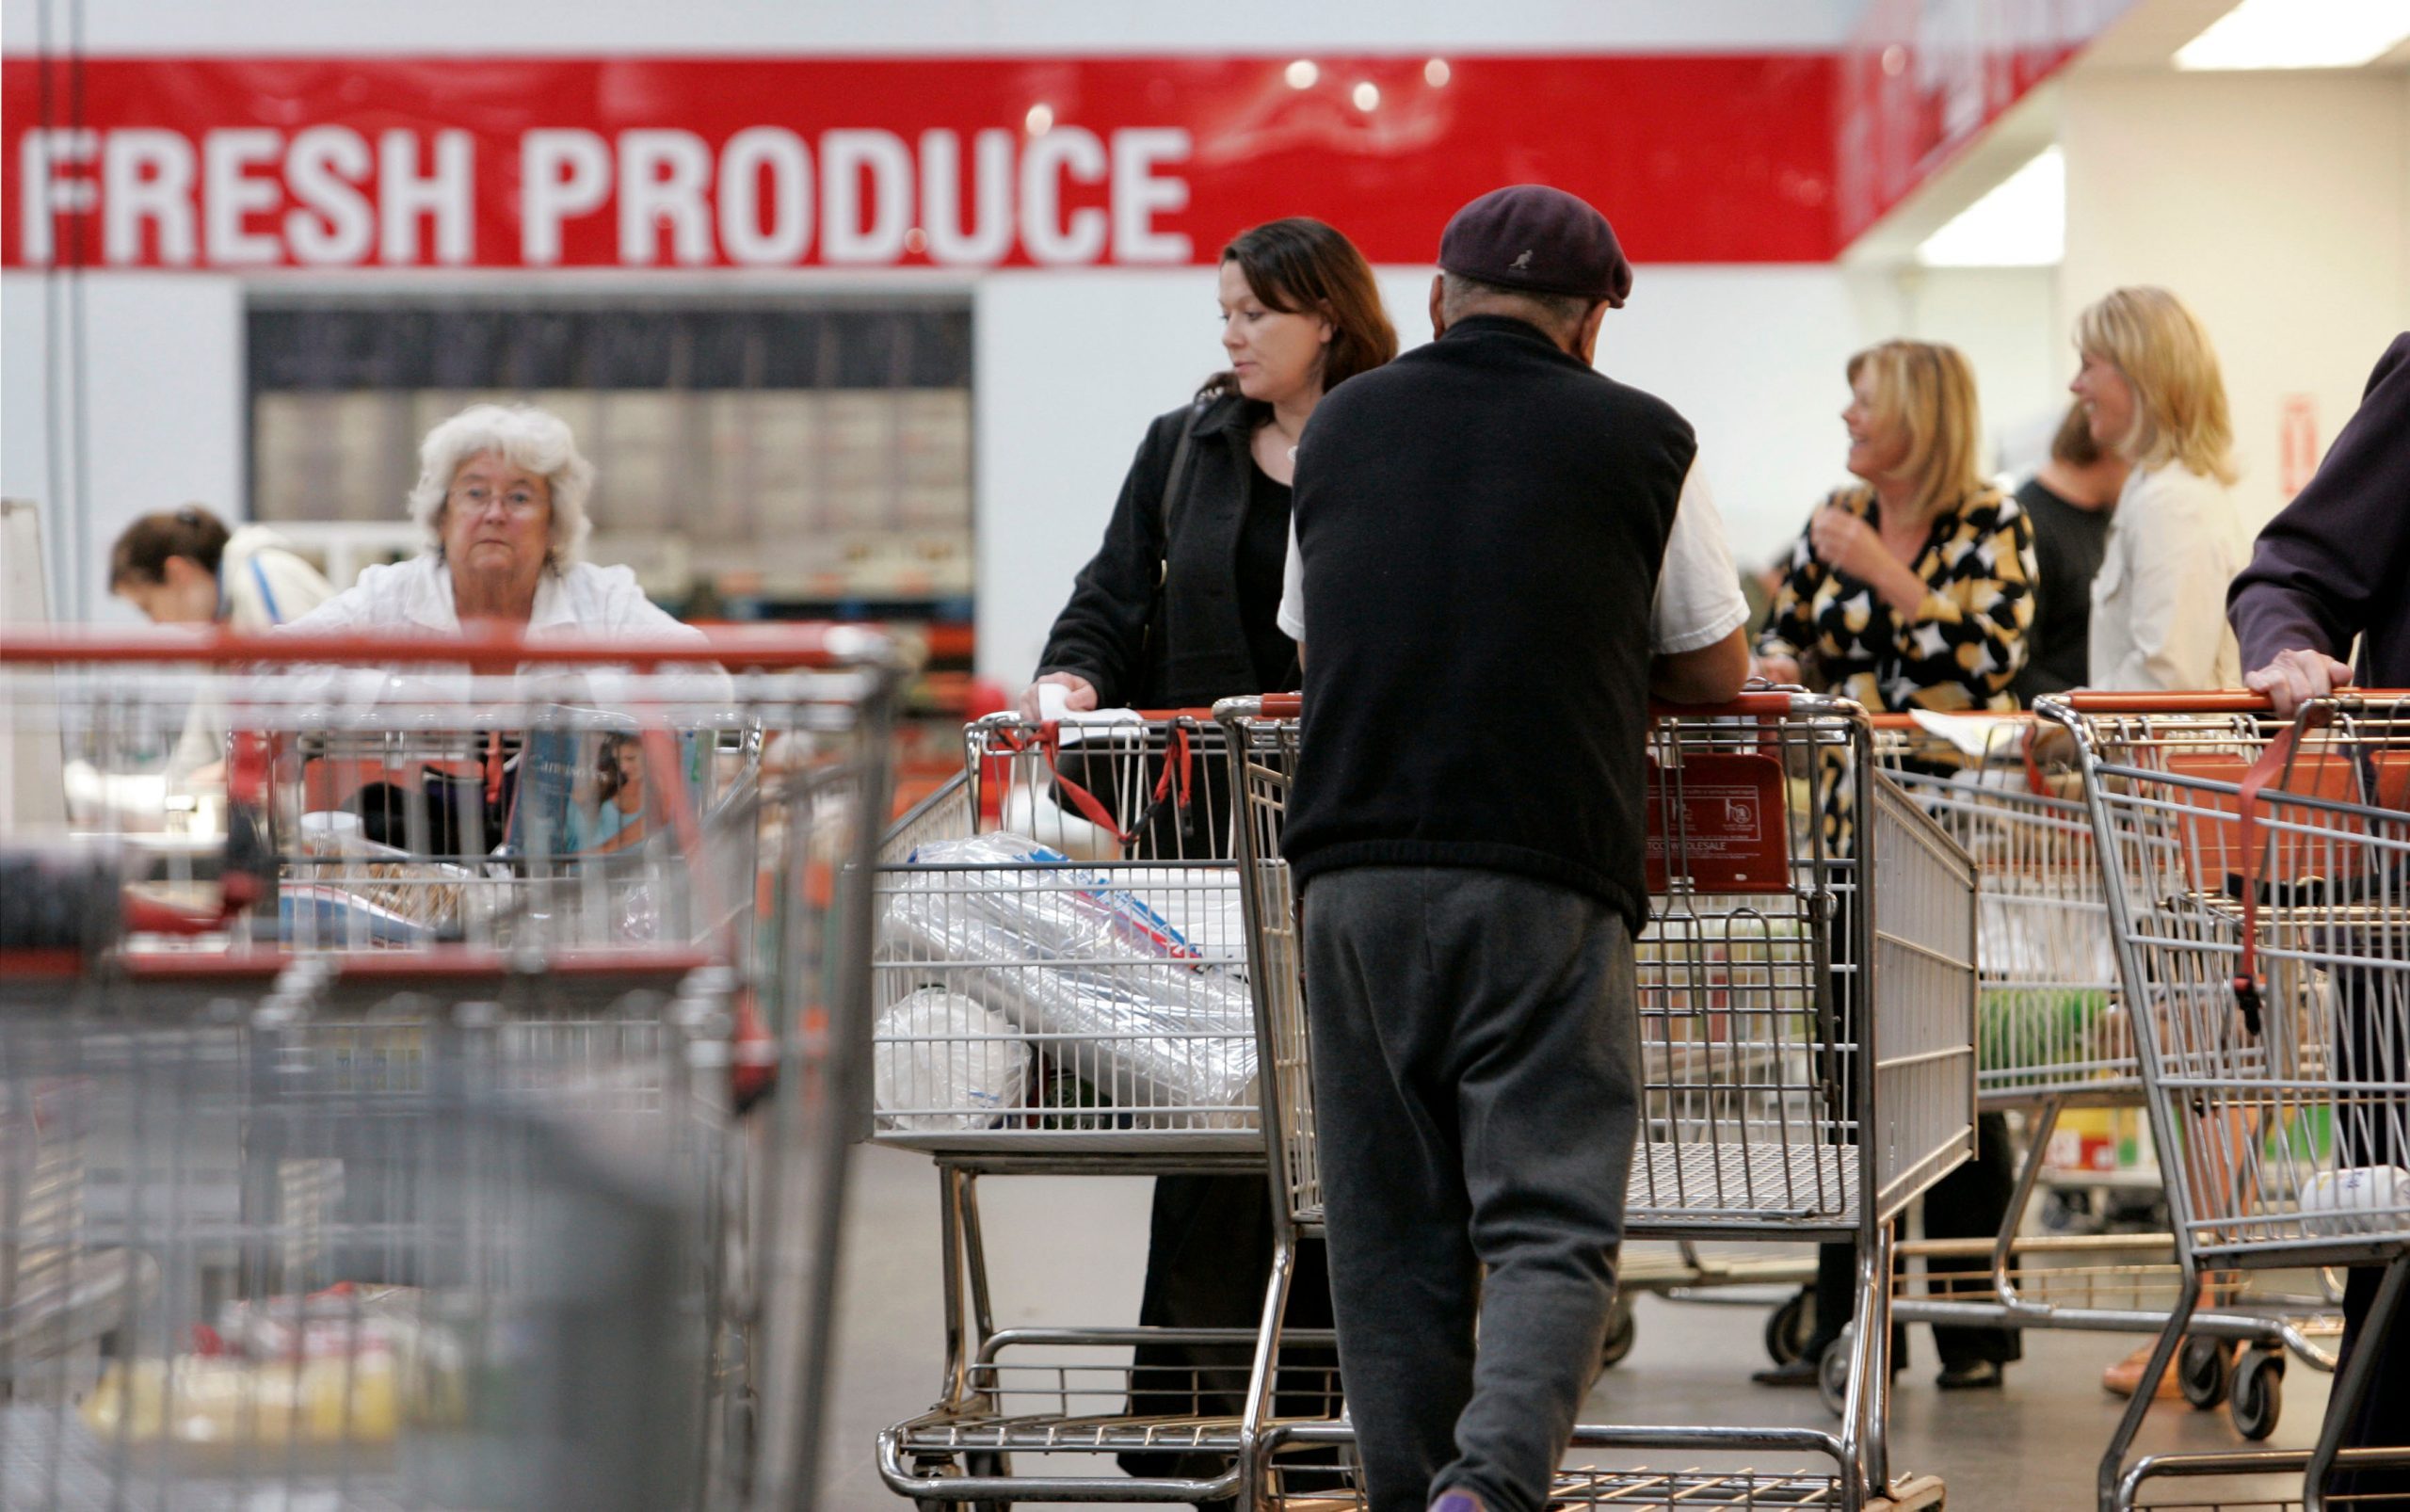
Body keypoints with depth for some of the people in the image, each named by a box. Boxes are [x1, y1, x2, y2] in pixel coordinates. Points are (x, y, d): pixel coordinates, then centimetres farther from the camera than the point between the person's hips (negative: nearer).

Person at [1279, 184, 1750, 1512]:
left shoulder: (1342, 425, 14)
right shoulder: (1639, 442, 5)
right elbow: (1714, 668, 13)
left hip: (1352, 866, 3)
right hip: (1545, 870, -3)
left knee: (1389, 1229, 9)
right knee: (1552, 1218, -4)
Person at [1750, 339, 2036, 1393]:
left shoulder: (1992, 527, -4)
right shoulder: (1835, 521, 11)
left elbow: (1989, 662, -16)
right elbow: (1782, 636, 18)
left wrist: (1884, 572, -18)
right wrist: (1780, 665, -4)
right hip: (1850, 822, 5)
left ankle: (1975, 1328, 5)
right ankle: (1847, 1325, 10)